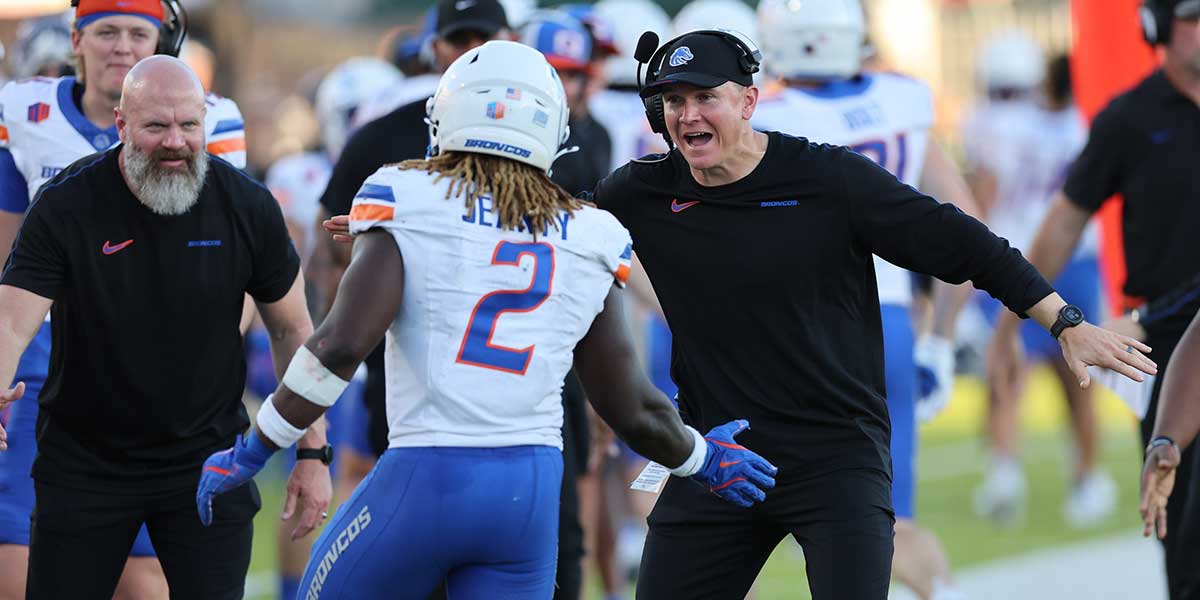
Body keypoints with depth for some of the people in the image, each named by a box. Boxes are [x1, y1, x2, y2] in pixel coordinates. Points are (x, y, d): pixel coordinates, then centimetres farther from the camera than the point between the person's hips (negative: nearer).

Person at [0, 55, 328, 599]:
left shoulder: (247, 206, -8)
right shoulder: (66, 204, -14)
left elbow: (292, 330, 3)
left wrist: (313, 454, 1)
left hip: (205, 455, 1)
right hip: (84, 465, -1)